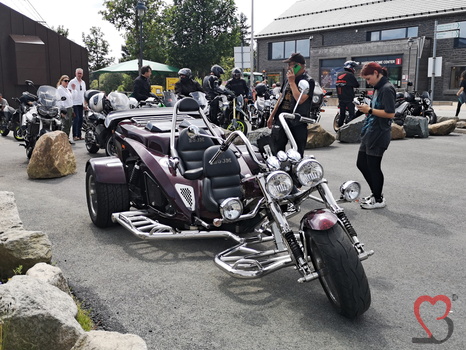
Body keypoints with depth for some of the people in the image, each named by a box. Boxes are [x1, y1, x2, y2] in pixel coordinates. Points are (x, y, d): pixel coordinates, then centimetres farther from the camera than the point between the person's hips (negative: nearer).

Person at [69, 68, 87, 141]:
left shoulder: (83, 82, 16)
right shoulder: (72, 82, -5)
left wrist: (85, 104, 18)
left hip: (81, 104, 7)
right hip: (74, 103, -6)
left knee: (80, 120, 7)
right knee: (76, 119, -12)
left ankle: (79, 135, 13)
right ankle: (74, 136, -11)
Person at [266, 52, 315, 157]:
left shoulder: (309, 81, -7)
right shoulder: (289, 78, 16)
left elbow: (300, 99, -22)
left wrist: (292, 82, -14)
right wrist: (272, 115, 19)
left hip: (297, 122, -6)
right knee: (275, 149, 6)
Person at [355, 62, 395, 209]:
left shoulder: (387, 89, -14)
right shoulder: (378, 88, 15)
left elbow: (390, 113, -22)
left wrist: (370, 110, -16)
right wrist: (367, 109, 3)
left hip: (379, 135, -10)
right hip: (370, 133, 10)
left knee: (373, 166, -1)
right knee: (361, 164, 15)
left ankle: (378, 199, 14)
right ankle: (376, 193, 28)